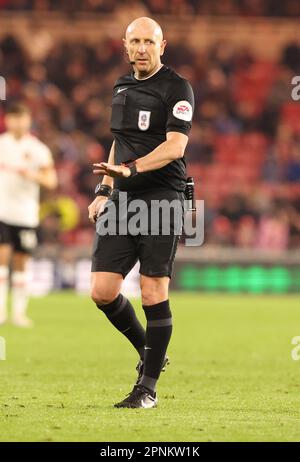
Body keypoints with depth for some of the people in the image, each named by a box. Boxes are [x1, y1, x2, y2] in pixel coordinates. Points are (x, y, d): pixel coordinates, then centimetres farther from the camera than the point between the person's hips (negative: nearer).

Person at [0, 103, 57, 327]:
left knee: (21, 263, 5)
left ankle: (19, 312, 12)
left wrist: (32, 175, -20)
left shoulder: (37, 149, 1)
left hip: (26, 214, 0)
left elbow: (51, 181, -3)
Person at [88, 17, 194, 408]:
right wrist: (103, 191, 19)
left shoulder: (176, 88, -6)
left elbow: (175, 146, -18)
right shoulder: (122, 87, 16)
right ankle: (149, 352, 20)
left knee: (154, 295, -6)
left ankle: (148, 387, 4)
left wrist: (130, 168, -30)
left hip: (162, 199, -6)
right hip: (122, 200, 6)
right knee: (102, 290, -3)